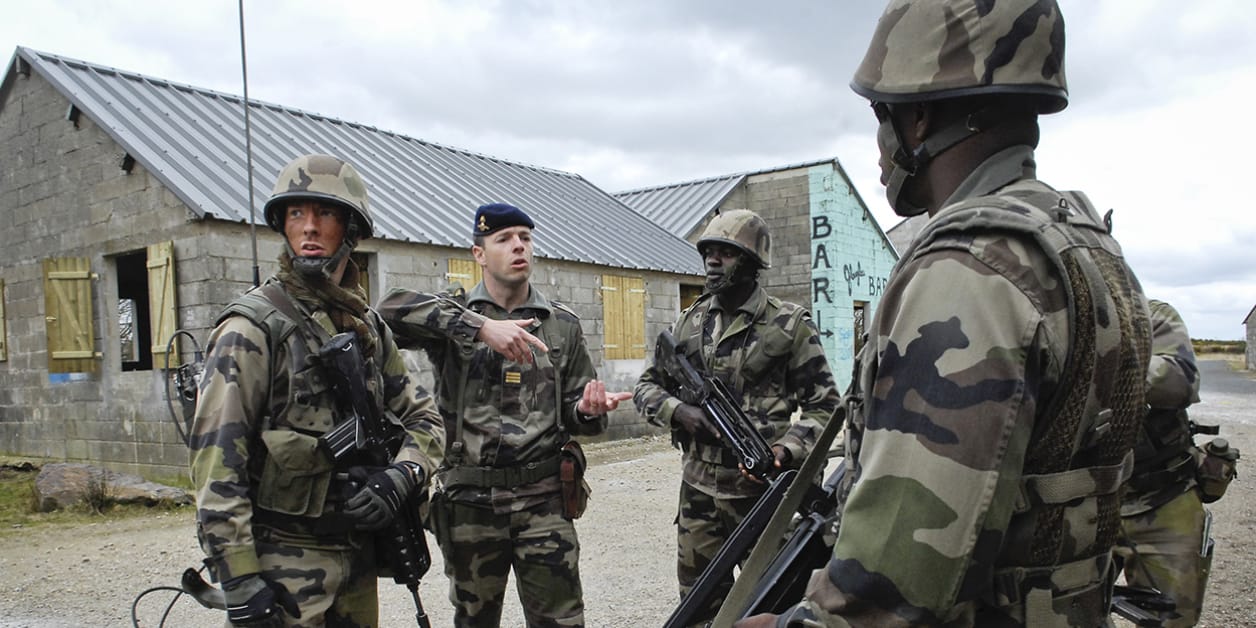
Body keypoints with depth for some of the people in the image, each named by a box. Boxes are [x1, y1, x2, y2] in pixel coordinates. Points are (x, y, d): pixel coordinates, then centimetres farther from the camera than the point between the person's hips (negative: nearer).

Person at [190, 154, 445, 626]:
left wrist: (400, 476, -8)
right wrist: (240, 580, -18)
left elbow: (424, 418, 12)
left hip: (358, 558, 6)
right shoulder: (253, 328, -11)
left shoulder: (368, 328, 8)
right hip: (285, 564, -6)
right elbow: (216, 459, -15)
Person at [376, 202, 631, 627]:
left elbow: (574, 412, 12)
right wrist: (480, 326, -29)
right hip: (469, 500, 0)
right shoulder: (453, 315, 0)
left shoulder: (563, 324, 7)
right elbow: (391, 307, -20)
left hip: (544, 499, 1)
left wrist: (588, 409, -13)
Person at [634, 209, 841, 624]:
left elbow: (824, 405, -4)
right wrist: (678, 411, -10)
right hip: (698, 488, 4)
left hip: (759, 487, -4)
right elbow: (646, 387, 11)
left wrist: (786, 449, -20)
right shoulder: (690, 322, 7)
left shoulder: (789, 324, -5)